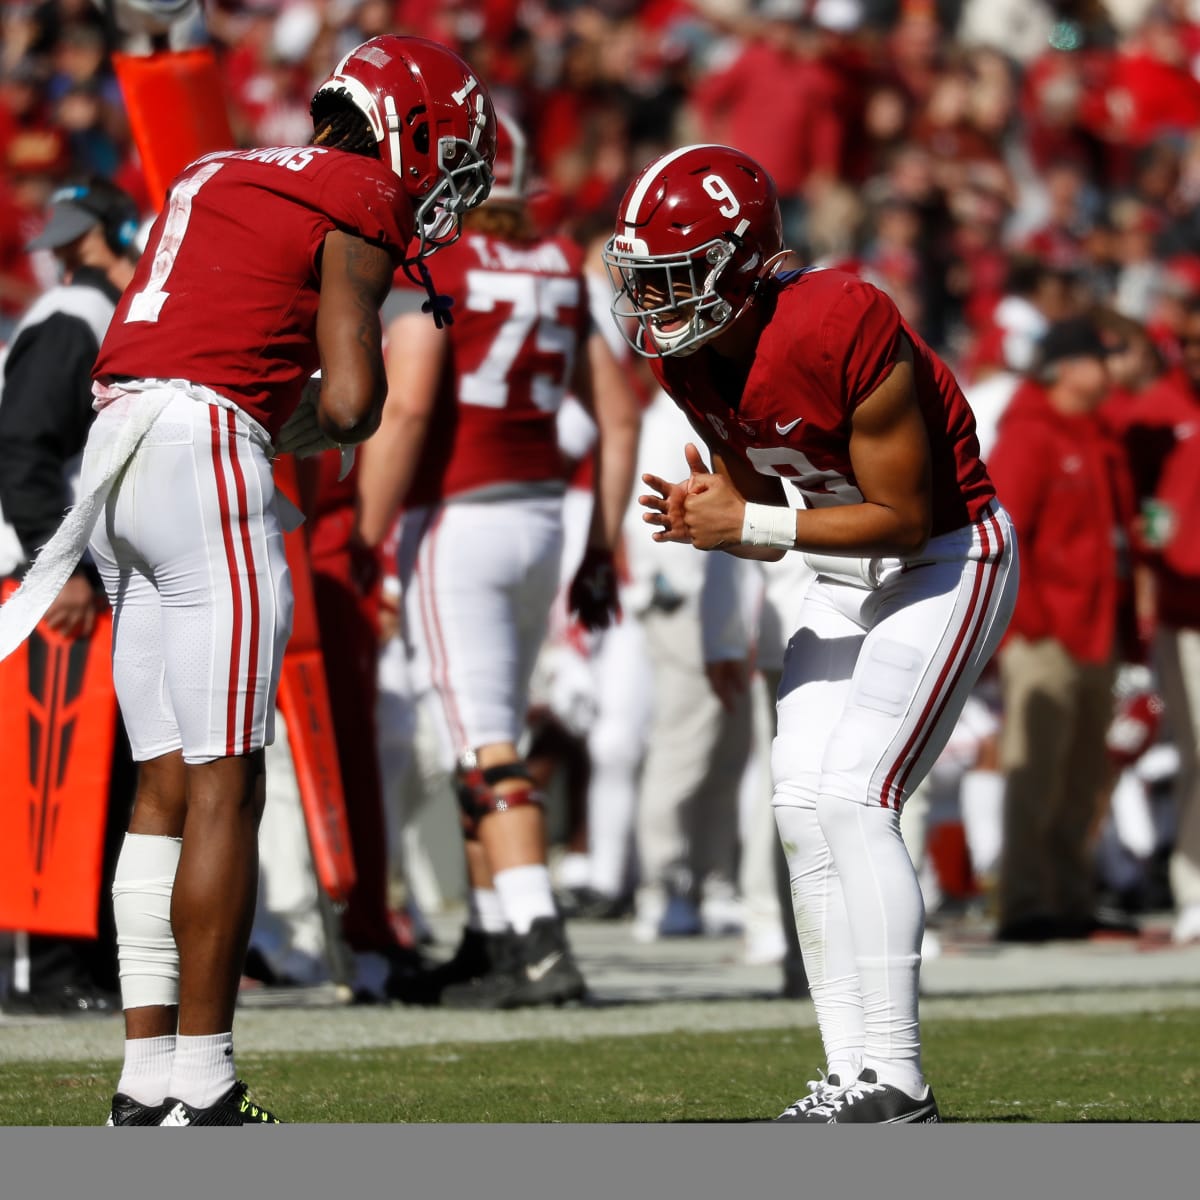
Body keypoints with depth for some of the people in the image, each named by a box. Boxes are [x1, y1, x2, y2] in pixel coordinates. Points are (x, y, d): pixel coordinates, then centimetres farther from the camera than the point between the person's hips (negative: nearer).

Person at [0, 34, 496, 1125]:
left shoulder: (220, 177, 25)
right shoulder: (360, 204, 0)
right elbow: (351, 401, -8)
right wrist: (295, 430, 12)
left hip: (116, 446, 8)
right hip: (206, 446, -8)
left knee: (169, 785, 10)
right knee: (224, 788, -6)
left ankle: (147, 1076, 9)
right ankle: (201, 1089, -8)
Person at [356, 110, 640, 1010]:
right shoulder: (563, 268, 12)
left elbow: (406, 409, -18)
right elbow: (619, 418, 13)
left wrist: (367, 539, -12)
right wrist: (603, 548, 18)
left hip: (457, 520, -7)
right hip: (543, 516, 7)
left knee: (487, 747, -8)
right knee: (490, 741, 17)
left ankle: (540, 947, -16)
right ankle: (489, 943, 21)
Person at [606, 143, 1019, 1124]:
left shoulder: (844, 335, -30)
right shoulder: (688, 356, -5)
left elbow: (905, 519, -23)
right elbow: (759, 507, 7)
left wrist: (750, 525, -27)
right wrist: (709, 521, -16)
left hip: (945, 556, -9)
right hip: (851, 568, 9)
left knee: (850, 796, -18)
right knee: (804, 804, 2)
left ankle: (894, 1081, -15)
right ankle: (855, 1074, 6)